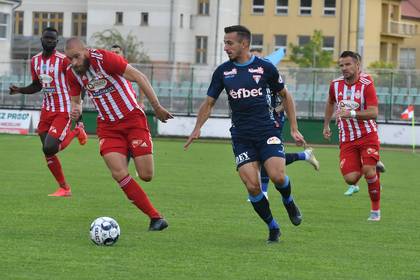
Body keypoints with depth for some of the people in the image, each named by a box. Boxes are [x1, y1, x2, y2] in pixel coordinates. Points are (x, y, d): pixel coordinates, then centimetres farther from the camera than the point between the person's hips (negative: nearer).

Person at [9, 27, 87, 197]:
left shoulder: (63, 60, -14)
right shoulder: (35, 61, 7)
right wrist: (19, 90, 3)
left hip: (63, 111, -7)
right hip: (47, 110, 7)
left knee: (49, 148, -18)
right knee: (47, 152, 4)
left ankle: (76, 131, 10)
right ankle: (64, 189, 16)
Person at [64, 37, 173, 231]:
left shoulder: (104, 58, -18)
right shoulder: (72, 73, -2)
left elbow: (139, 77, -14)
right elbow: (75, 99, 15)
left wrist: (156, 107, -13)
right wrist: (75, 111, -10)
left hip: (132, 118, -4)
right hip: (108, 126, 4)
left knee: (146, 175, -10)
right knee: (119, 173, -19)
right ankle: (156, 218, -13)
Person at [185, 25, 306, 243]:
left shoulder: (265, 67, -1)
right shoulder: (223, 71, 5)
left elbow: (285, 95, 11)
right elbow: (209, 102, 12)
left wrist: (294, 129, 7)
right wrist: (197, 128, -5)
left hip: (268, 131, -2)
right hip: (241, 136, 2)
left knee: (277, 176, -21)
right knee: (252, 186, -11)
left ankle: (288, 201, 14)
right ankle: (273, 228, 9)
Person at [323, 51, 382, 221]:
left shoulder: (366, 86, -12)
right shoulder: (335, 85, 3)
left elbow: (373, 113, -22)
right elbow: (331, 103, 25)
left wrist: (351, 113, -34)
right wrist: (326, 125, 24)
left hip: (367, 135, -3)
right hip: (347, 139, 3)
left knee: (368, 171, -20)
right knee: (350, 179, -12)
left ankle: (376, 210, 2)